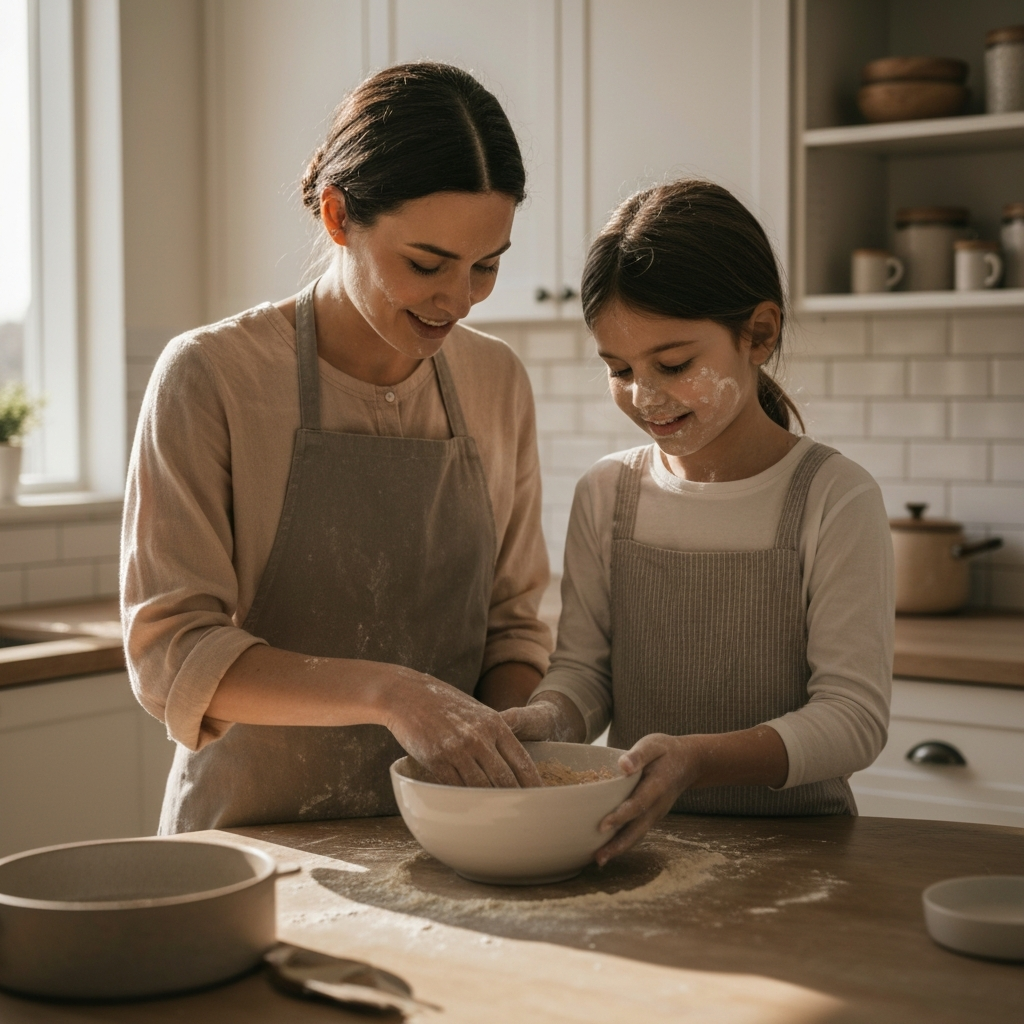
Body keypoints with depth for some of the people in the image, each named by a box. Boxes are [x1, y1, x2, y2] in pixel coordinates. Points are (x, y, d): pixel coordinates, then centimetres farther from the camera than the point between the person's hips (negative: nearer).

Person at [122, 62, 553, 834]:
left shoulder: (498, 382, 7)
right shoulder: (212, 377, -7)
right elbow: (170, 655, -11)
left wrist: (500, 739, -6)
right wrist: (387, 691, -23)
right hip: (255, 835, -3)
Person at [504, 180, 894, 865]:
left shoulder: (836, 500, -6)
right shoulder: (607, 495, 8)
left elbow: (855, 715, -9)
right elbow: (585, 668, 11)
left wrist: (695, 758, -24)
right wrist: (549, 718, -13)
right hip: (639, 841, 3)